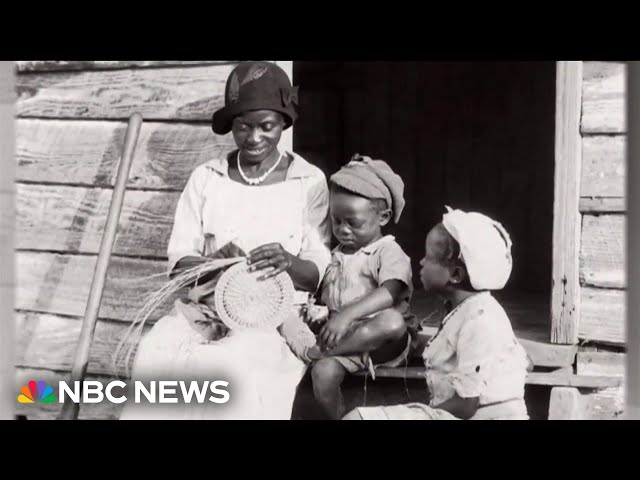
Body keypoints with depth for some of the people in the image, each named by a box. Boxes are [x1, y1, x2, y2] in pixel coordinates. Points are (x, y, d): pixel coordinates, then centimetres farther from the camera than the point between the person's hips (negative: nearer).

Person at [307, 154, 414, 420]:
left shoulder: (389, 252, -6)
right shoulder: (336, 256, 16)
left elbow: (389, 292, -26)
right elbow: (327, 301, 23)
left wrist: (348, 314, -37)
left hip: (381, 342, -5)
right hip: (345, 341, 5)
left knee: (392, 321, -38)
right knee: (322, 373, -26)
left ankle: (316, 350, -27)